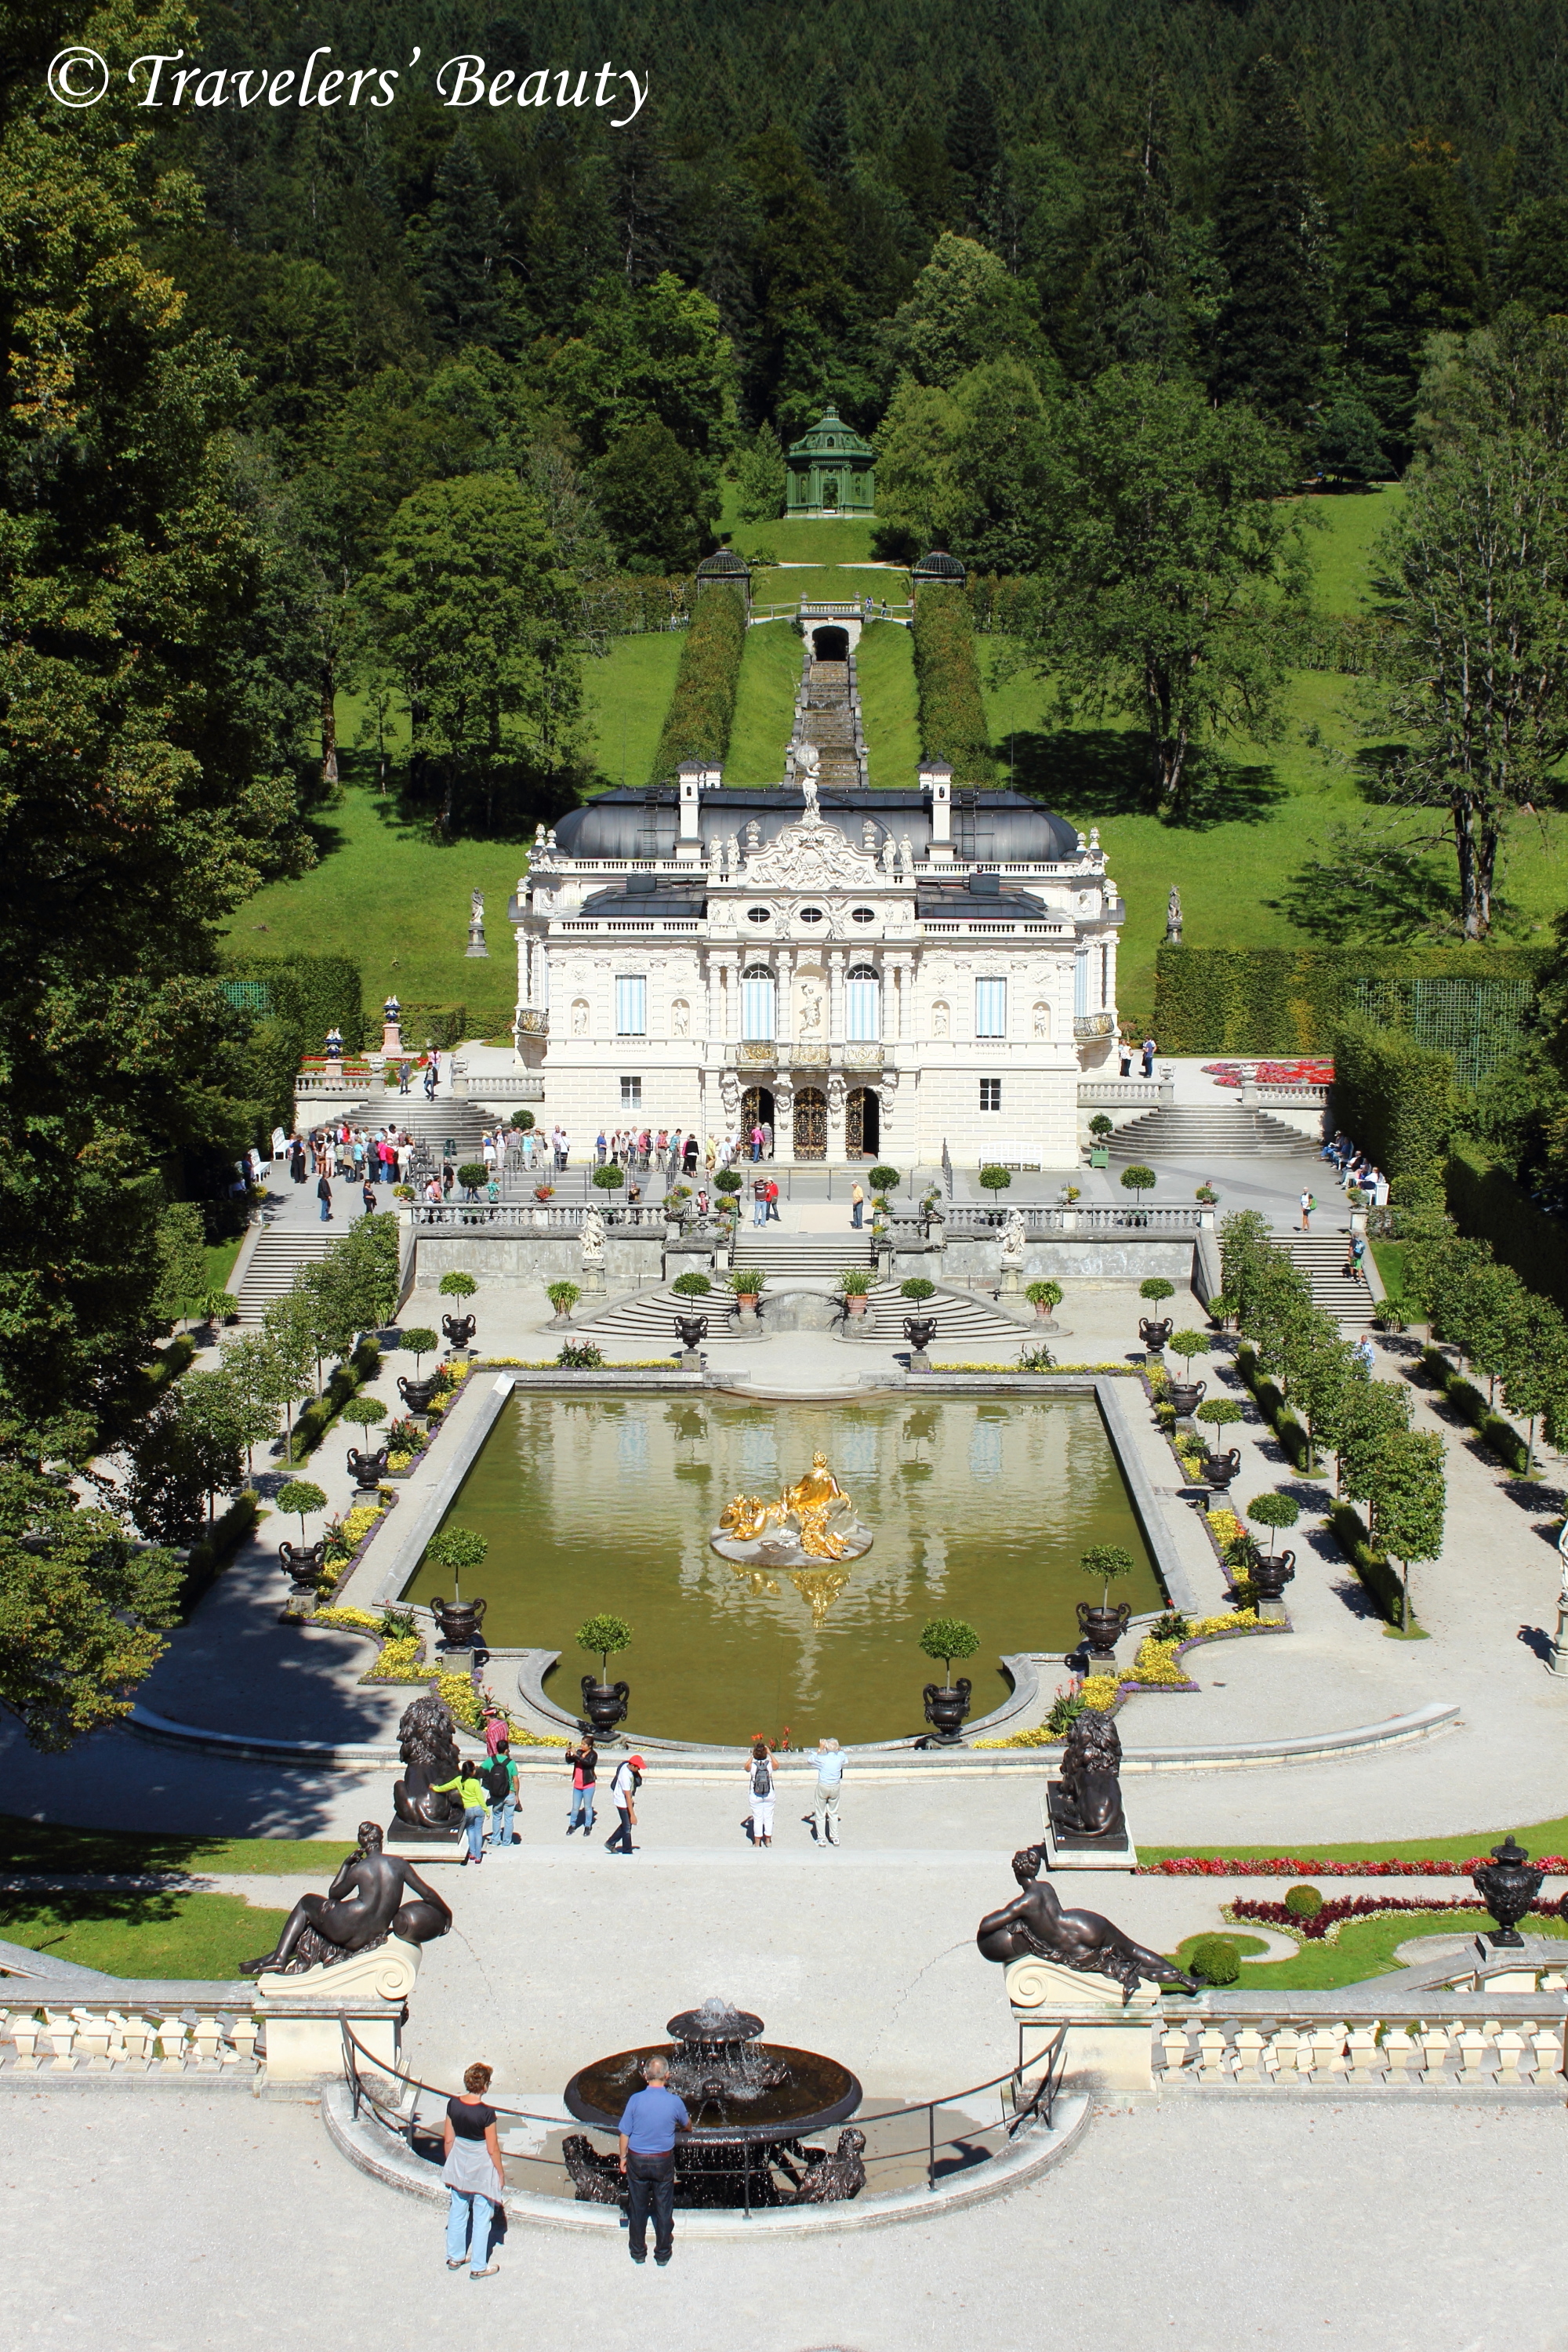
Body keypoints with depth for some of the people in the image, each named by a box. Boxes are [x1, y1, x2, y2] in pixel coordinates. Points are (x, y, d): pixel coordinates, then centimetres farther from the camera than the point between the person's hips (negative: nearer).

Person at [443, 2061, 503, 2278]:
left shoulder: (453, 2104, -11)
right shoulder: (486, 2113, -26)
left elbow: (448, 2140, 0)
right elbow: (493, 2149, -17)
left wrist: (450, 2163, 16)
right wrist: (500, 2173, -2)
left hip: (458, 2166, 5)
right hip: (482, 2170, -5)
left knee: (457, 2212, 22)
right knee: (481, 2219, 10)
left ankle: (455, 2257, 36)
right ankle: (478, 2267, 20)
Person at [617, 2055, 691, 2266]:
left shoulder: (636, 2100, -17)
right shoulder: (675, 2102, -14)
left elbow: (625, 2133, -10)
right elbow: (687, 2126, 7)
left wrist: (623, 2157, 7)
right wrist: (680, 2128, 31)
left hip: (637, 2161, 0)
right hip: (664, 2162, 0)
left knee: (637, 2208, 16)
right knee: (663, 2209, 15)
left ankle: (638, 2253, 27)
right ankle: (663, 2254, 25)